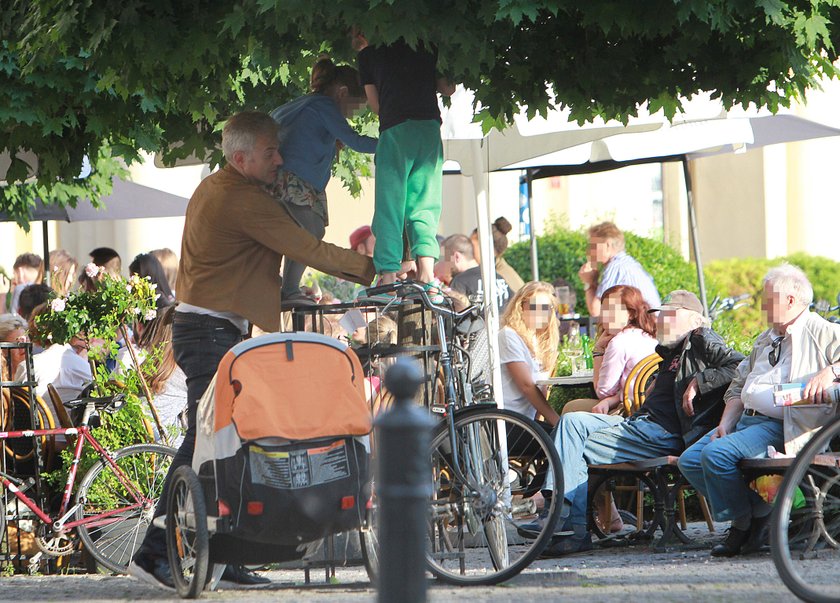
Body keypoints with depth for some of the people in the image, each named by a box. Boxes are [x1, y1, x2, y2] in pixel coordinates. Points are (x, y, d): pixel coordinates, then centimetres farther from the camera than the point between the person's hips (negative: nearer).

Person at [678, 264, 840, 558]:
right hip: (745, 420, 9)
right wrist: (725, 424, 8)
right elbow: (738, 387, 24)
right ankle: (750, 516, -2)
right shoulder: (765, 341, 28)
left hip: (780, 424, -9)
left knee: (716, 454, -28)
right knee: (690, 460, -8)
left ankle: (745, 521, -7)